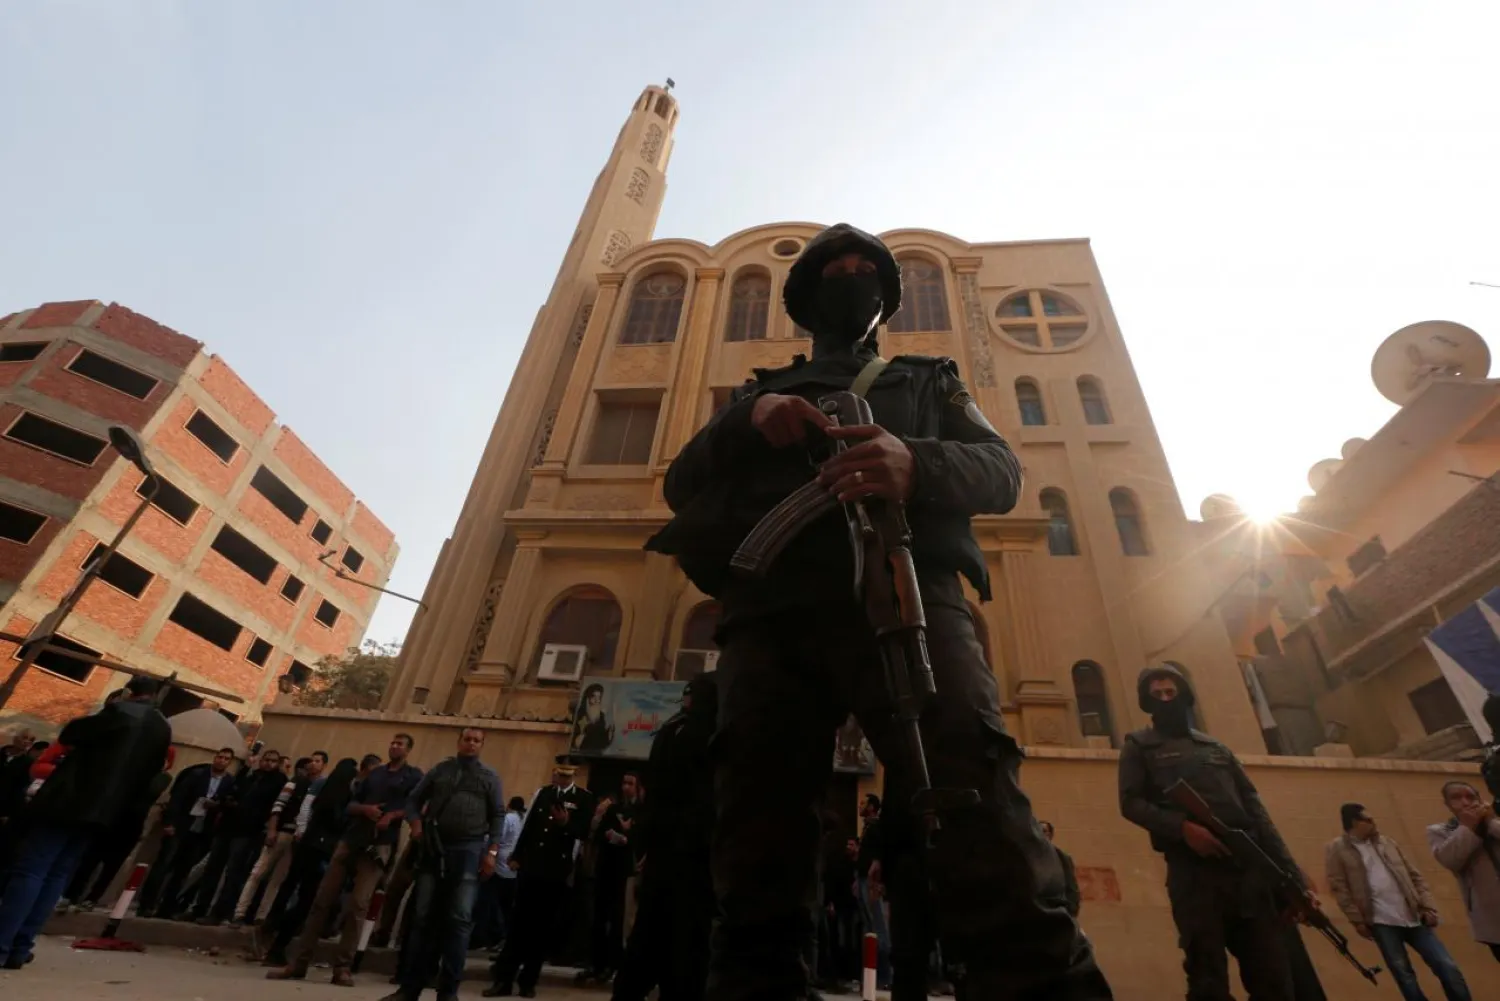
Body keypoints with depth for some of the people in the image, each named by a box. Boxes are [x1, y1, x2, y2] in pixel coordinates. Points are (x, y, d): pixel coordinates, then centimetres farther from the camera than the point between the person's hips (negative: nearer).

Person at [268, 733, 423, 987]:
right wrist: (365, 808, -6)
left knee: (356, 907, -7)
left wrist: (392, 816, -18)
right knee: (323, 900, 2)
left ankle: (342, 968, 1)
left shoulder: (414, 775, 4)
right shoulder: (375, 774, 19)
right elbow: (350, 804, 15)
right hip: (351, 839, 5)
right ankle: (298, 962, 11)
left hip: (379, 845, -5)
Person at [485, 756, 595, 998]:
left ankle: (528, 979, 21)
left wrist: (567, 823, -27)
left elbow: (584, 832, -9)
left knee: (544, 928, 7)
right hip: (531, 866, 3)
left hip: (558, 872, -2)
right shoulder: (542, 793, 10)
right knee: (520, 923, 6)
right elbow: (528, 826, 10)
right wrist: (516, 856, 7)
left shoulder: (584, 798, -3)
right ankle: (504, 978, 16)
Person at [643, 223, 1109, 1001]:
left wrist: (918, 465, -13)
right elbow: (681, 486, 21)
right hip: (771, 610, 2)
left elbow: (1001, 471, 12)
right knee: (759, 843, -4)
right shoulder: (760, 389, 33)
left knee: (976, 813, -21)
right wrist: (747, 421, -1)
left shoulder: (929, 380, 31)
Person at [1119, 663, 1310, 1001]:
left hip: (1250, 869, 4)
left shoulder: (1216, 747, 22)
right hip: (1193, 873, -4)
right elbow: (1131, 802, -3)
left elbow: (1255, 809, 17)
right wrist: (1182, 827, -19)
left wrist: (1293, 876, 8)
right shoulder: (1139, 746, 9)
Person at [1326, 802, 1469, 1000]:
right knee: (1404, 976, -1)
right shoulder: (1336, 849, -4)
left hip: (1413, 917, 5)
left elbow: (1415, 876, 15)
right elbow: (1339, 888, -7)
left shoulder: (1387, 843, 14)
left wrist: (1428, 906, 2)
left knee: (1448, 968, 1)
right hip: (1381, 922, -5)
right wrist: (1357, 920, -11)